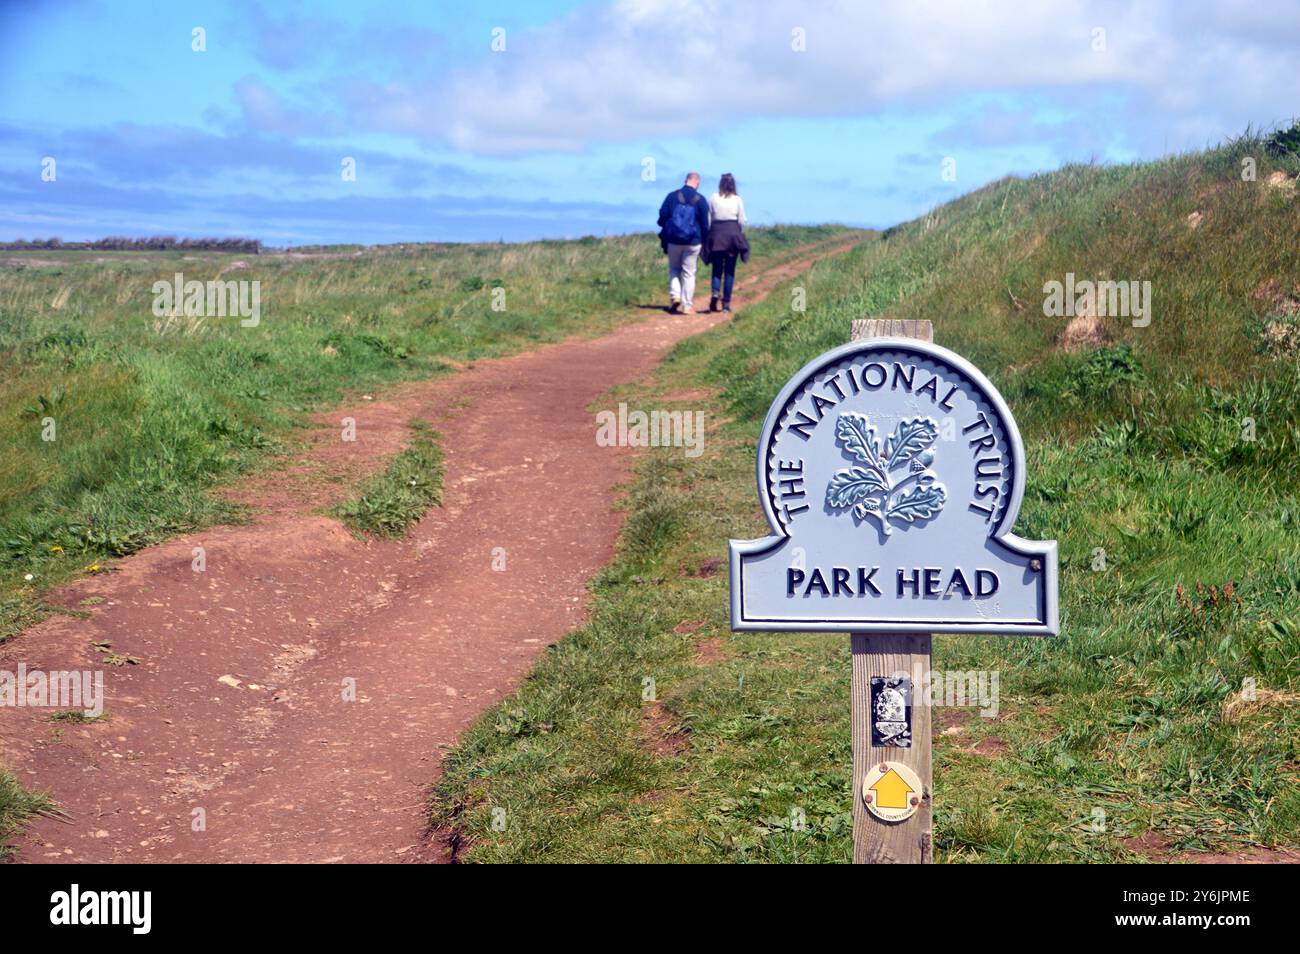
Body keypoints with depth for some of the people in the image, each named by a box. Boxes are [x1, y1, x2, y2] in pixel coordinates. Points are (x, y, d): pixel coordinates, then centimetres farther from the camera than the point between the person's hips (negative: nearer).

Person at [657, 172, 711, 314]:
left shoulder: (672, 196, -1)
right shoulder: (700, 200, -4)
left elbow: (662, 217, 0)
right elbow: (705, 224, -1)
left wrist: (664, 237, 14)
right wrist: (704, 242, 9)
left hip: (673, 240, 1)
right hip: (693, 242, -1)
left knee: (674, 269, 19)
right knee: (689, 273, 4)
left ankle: (674, 295, 0)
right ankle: (687, 306, 3)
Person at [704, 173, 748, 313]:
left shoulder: (713, 198, 1)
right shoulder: (737, 200, 0)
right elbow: (742, 221, 1)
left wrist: (708, 236, 9)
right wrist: (740, 234, 16)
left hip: (716, 233, 0)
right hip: (733, 232, 0)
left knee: (717, 268, 9)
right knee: (729, 270, 5)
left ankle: (715, 292, -17)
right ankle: (726, 302, 4)